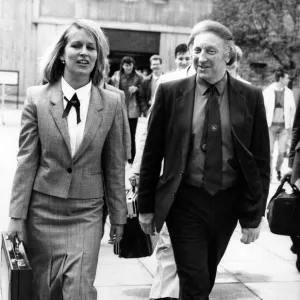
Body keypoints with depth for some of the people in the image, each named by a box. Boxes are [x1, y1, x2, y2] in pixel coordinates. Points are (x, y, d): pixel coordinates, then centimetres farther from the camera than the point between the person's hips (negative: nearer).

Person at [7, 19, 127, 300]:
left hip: (87, 213, 0)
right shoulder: (37, 98, -4)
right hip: (42, 209, 1)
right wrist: (17, 215, -4)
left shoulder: (112, 103, -2)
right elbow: (26, 160, -3)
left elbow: (115, 164, 3)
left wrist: (118, 216, 5)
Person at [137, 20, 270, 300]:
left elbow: (260, 161, 0)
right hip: (185, 201, -2)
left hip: (228, 202, 2)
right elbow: (151, 153, 0)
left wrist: (253, 215, -2)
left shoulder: (250, 97, -3)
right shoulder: (170, 92, -6)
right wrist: (145, 205, 2)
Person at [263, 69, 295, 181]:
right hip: (270, 125, -1)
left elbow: (292, 109, 9)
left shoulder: (289, 93, 3)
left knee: (282, 151, -1)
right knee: (269, 151, -1)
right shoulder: (267, 92, -3)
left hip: (284, 126, 1)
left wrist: (290, 125, 5)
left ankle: (278, 169, 26)